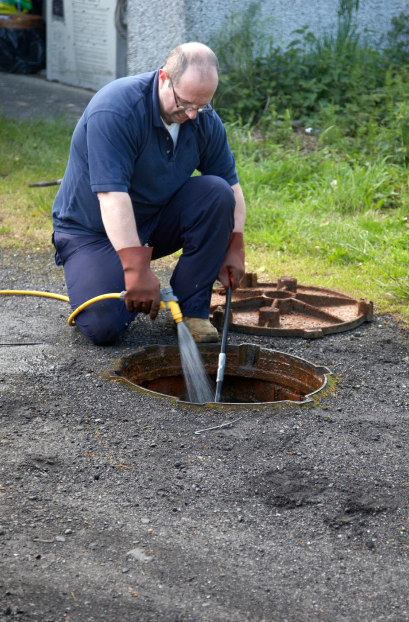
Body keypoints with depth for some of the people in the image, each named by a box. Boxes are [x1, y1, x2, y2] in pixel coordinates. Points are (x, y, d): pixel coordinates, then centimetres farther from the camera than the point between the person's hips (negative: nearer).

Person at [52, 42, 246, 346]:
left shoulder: (206, 121, -8)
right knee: (104, 327, -24)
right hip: (94, 230, -5)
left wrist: (234, 248, -10)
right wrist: (136, 269, -43)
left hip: (157, 223, 5)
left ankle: (192, 309, -11)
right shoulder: (115, 110, -28)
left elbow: (231, 183, 2)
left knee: (216, 192, -20)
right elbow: (112, 195, -37)